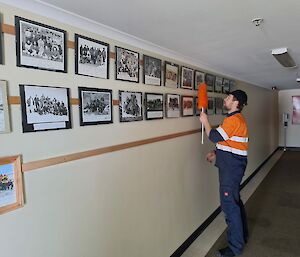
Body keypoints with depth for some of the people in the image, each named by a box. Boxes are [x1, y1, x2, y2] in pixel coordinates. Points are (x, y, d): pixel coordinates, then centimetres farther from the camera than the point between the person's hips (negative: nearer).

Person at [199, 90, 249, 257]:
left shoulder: (233, 119, -19)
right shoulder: (237, 118, 14)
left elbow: (215, 137, -19)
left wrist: (205, 121, -6)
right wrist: (216, 154, 13)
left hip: (231, 168, -11)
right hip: (232, 166, 11)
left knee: (229, 205, -1)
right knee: (235, 200, 22)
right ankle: (242, 235, 39)